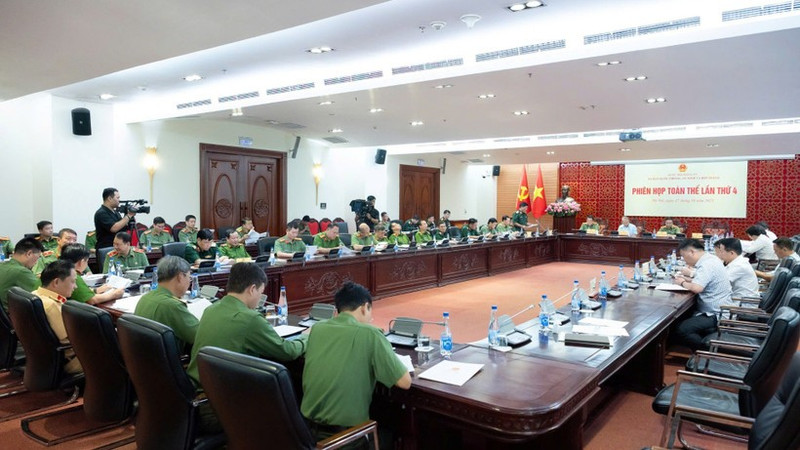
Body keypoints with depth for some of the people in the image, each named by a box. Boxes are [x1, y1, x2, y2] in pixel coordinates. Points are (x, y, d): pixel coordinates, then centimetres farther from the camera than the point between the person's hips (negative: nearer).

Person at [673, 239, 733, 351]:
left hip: (716, 315, -11)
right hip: (718, 310, 11)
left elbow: (697, 288, -32)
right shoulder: (710, 259, 10)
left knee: (680, 330, -23)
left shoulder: (707, 265, -21)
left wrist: (682, 283, -13)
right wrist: (688, 278, 5)